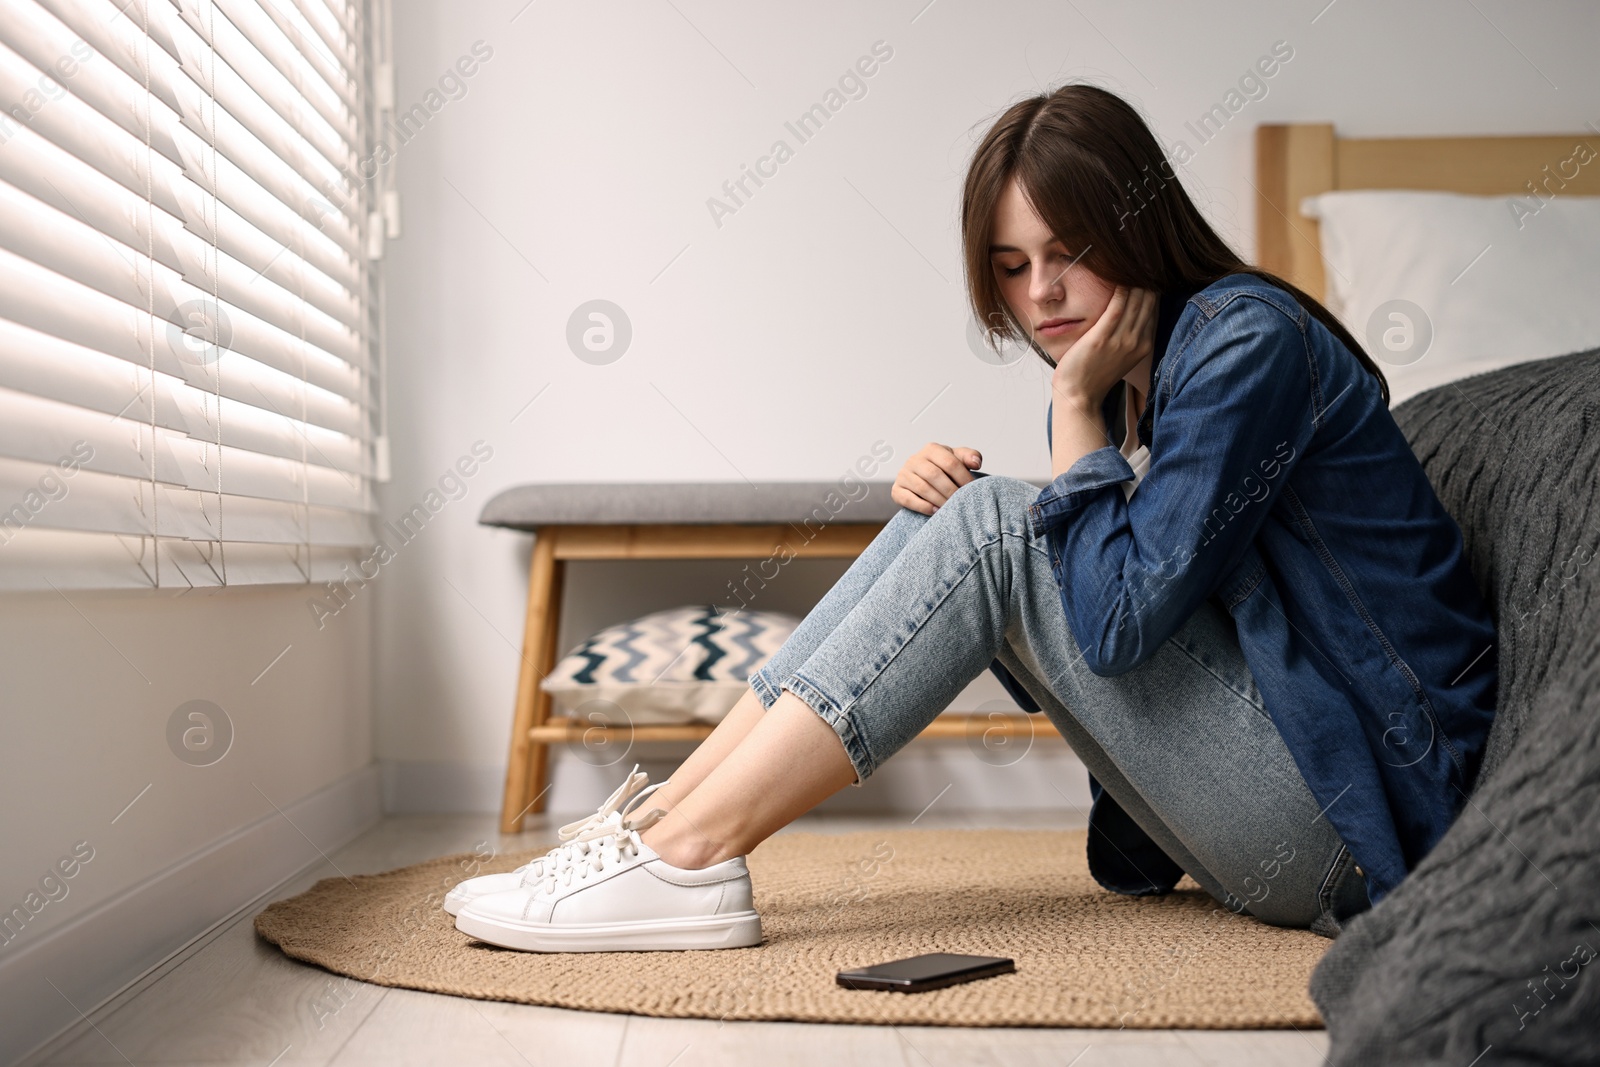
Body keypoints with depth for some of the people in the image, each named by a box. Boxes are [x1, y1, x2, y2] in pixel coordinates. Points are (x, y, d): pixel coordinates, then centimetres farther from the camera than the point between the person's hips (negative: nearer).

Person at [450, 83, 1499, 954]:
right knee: (962, 513, -2)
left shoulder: (1248, 339, -16)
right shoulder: (1121, 379, 11)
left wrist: (1076, 406, -14)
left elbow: (1118, 619, -24)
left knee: (996, 523, -19)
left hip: (1363, 818, -8)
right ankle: (665, 817, -7)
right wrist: (942, 505, -6)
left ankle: (691, 857, -20)